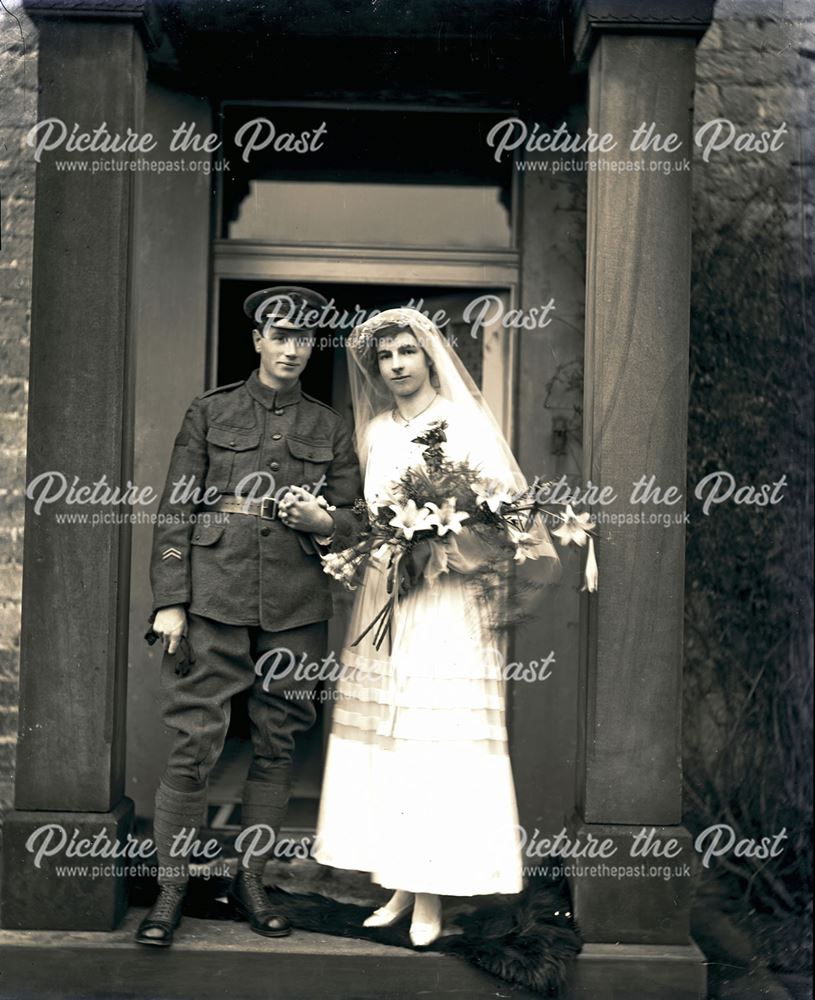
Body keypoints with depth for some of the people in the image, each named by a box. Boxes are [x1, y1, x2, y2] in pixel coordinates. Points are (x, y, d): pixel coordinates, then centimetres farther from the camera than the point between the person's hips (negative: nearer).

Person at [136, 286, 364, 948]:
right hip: (215, 595, -2)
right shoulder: (210, 413, 7)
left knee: (277, 747, 7)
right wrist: (169, 600, -5)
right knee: (195, 745, -4)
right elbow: (175, 511, 3)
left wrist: (323, 520, -9)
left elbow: (354, 520, 15)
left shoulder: (329, 428, 13)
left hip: (296, 606, 2)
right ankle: (171, 889, 7)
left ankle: (251, 882, 20)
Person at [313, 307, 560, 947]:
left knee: (439, 744, -5)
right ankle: (400, 886, 14)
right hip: (383, 600, 5)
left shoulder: (465, 423, -1)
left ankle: (433, 896, 3)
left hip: (448, 602, -5)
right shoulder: (375, 431, 14)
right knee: (383, 742, 5)